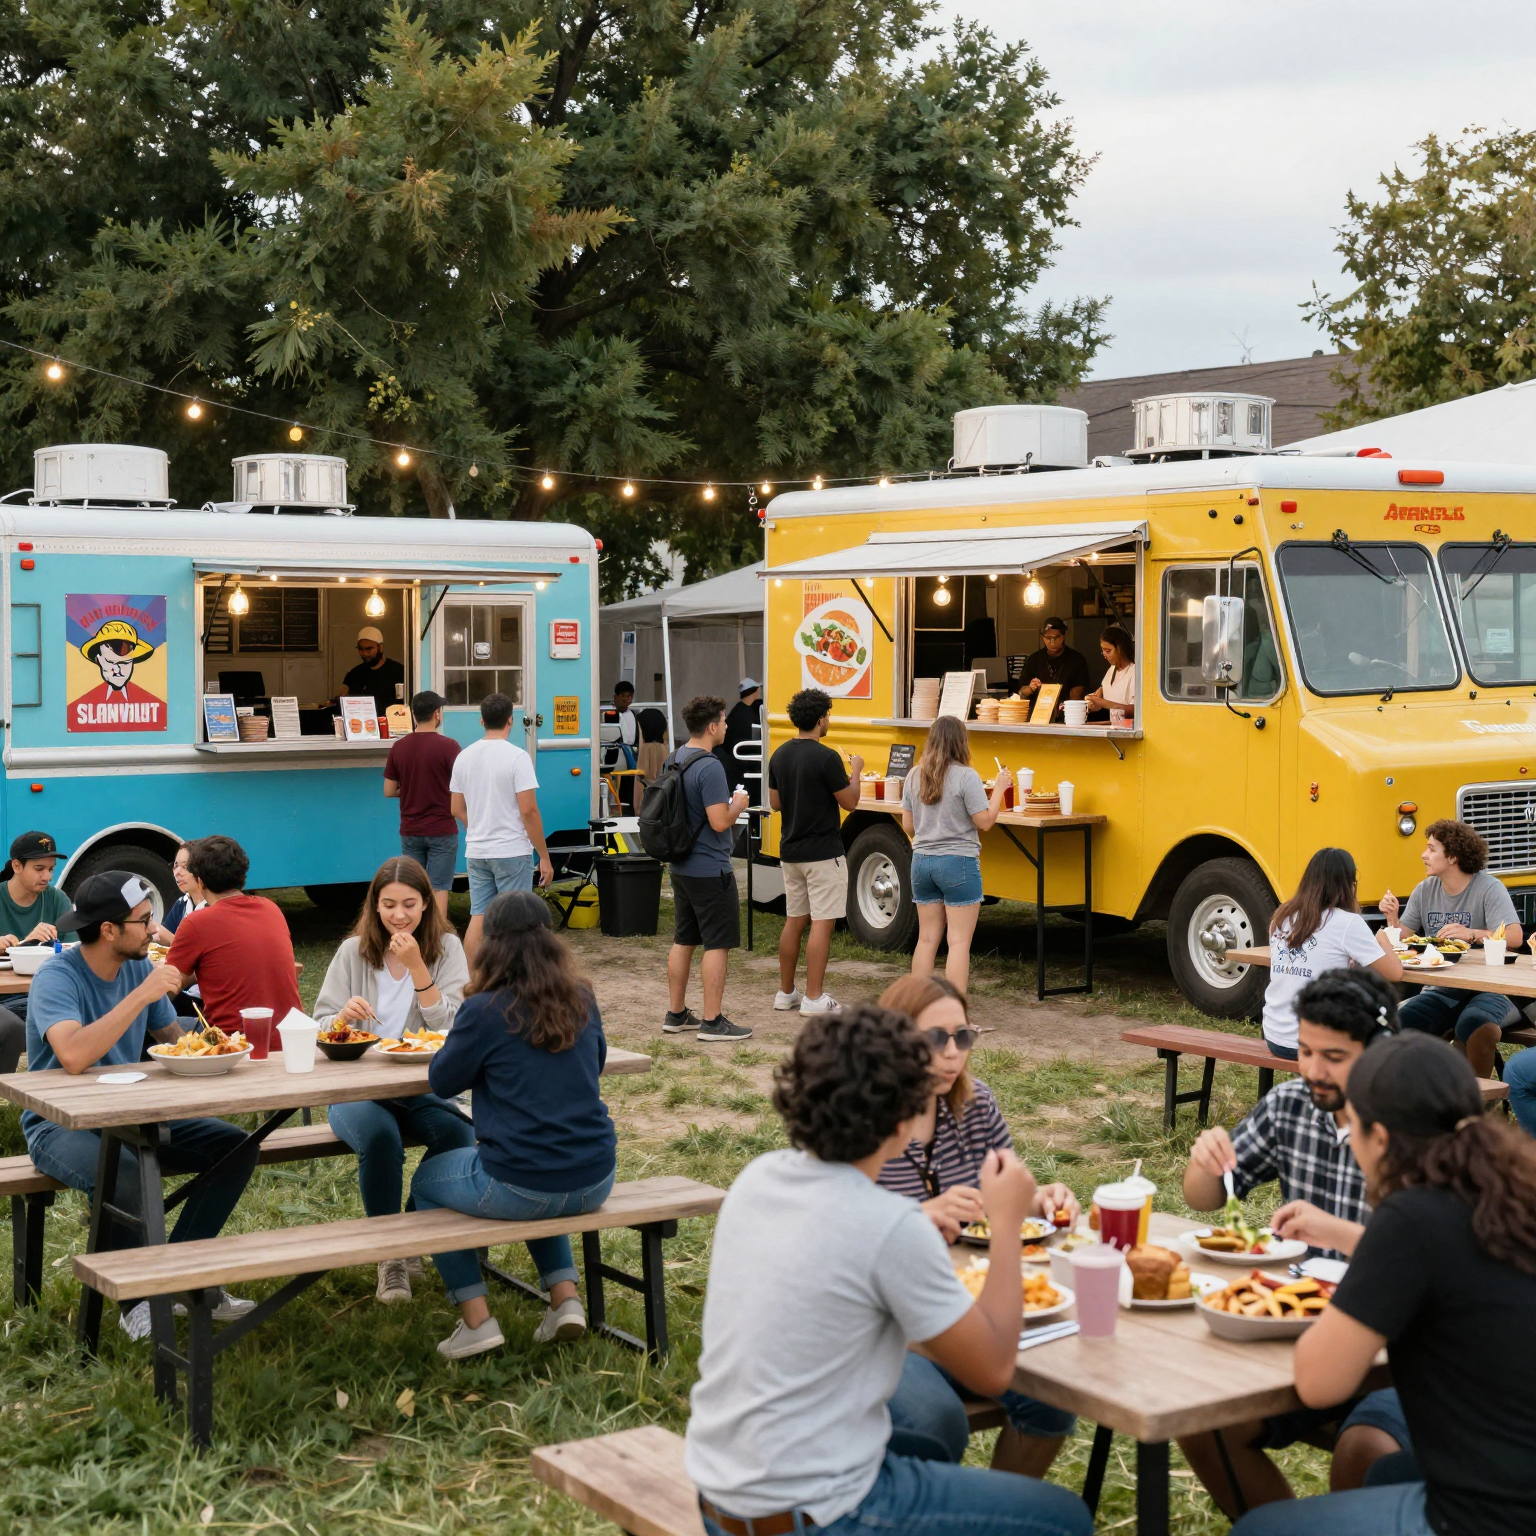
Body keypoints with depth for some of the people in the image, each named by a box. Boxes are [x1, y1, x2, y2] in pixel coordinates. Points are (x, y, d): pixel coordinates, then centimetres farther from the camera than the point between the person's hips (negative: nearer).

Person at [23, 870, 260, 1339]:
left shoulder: (139, 968, 4)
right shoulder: (57, 978, -18)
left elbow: (174, 1040, 11)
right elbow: (74, 1056, -36)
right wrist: (142, 995, -33)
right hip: (60, 1125, -7)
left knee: (237, 1145, -10)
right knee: (123, 1174, -38)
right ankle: (140, 1302, -14)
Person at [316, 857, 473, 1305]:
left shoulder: (447, 948, 4)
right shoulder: (354, 952, 5)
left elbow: (451, 1027, -6)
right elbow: (320, 1031, 5)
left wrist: (417, 966, -14)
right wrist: (343, 1015, -19)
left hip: (424, 1088, 1)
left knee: (458, 1133, -31)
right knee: (379, 1135, -34)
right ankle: (390, 1255, -17)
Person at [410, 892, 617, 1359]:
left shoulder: (485, 1010, -13)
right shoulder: (582, 1000, 2)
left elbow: (442, 1080, 2)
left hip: (519, 1188, -5)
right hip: (594, 1182, 5)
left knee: (427, 1181, 24)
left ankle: (476, 1320, 16)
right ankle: (565, 1298, 23)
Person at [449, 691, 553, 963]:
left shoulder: (464, 757, 6)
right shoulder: (516, 757, -13)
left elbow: (457, 809, 11)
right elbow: (528, 811, -16)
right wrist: (544, 857, -10)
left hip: (476, 852, 6)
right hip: (512, 851, -5)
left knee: (478, 918, 8)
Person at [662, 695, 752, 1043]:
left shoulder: (674, 760, 8)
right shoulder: (709, 767, -20)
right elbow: (719, 821, -24)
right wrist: (738, 806, -4)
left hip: (681, 867, 9)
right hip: (710, 871, -9)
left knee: (683, 941, 15)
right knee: (718, 945, -3)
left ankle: (676, 1014, 21)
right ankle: (713, 1022, -1)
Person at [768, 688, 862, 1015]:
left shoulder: (779, 756, 5)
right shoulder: (825, 758, -17)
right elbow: (850, 802, -11)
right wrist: (856, 772, 5)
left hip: (790, 852, 8)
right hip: (823, 853, -7)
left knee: (794, 921, 15)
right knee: (822, 924, -3)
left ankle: (786, 992, 20)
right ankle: (814, 997, -3)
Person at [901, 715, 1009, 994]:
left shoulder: (914, 776, 5)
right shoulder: (966, 776, -13)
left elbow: (908, 825, 10)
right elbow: (985, 821, -12)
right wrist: (999, 789, 0)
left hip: (922, 861, 6)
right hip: (958, 863, -6)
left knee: (927, 938, 13)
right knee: (959, 942, -2)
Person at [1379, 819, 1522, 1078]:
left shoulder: (1489, 888, -8)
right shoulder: (1425, 891, 10)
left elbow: (1514, 937, -20)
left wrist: (1471, 934, -33)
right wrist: (1392, 917, -9)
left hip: (1486, 990, -5)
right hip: (1440, 992, 5)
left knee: (1472, 1026, -35)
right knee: (1402, 1023, -21)